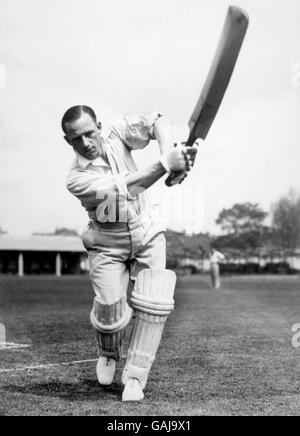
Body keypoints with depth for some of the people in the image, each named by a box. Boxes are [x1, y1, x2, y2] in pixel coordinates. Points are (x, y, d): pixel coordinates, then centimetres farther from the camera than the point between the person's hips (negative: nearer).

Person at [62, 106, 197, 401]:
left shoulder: (117, 133, -11)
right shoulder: (76, 179, -23)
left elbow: (158, 121, -16)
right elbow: (127, 188, -33)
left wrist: (168, 153, -33)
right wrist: (164, 165, -42)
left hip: (147, 232, 3)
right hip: (107, 242, -2)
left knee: (153, 305, -10)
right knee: (111, 312, -10)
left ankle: (135, 377, 1)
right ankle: (108, 353, 26)